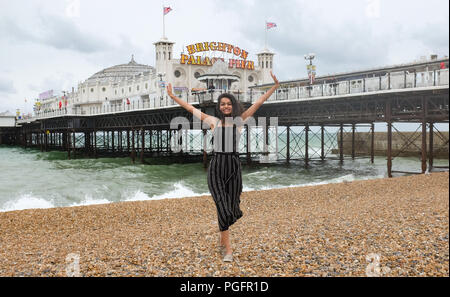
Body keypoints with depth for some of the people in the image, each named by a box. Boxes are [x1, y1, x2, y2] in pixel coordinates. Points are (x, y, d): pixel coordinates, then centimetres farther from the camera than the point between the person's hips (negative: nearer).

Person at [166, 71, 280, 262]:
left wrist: (275, 87, 6)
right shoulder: (213, 121, 7)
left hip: (234, 167, 2)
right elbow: (190, 108, 13)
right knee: (223, 207, -11)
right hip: (216, 167, -2)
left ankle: (222, 238, 35)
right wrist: (172, 96, 16)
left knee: (230, 207, 8)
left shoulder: (239, 120, 8)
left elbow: (259, 102, 8)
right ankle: (227, 249, -4)